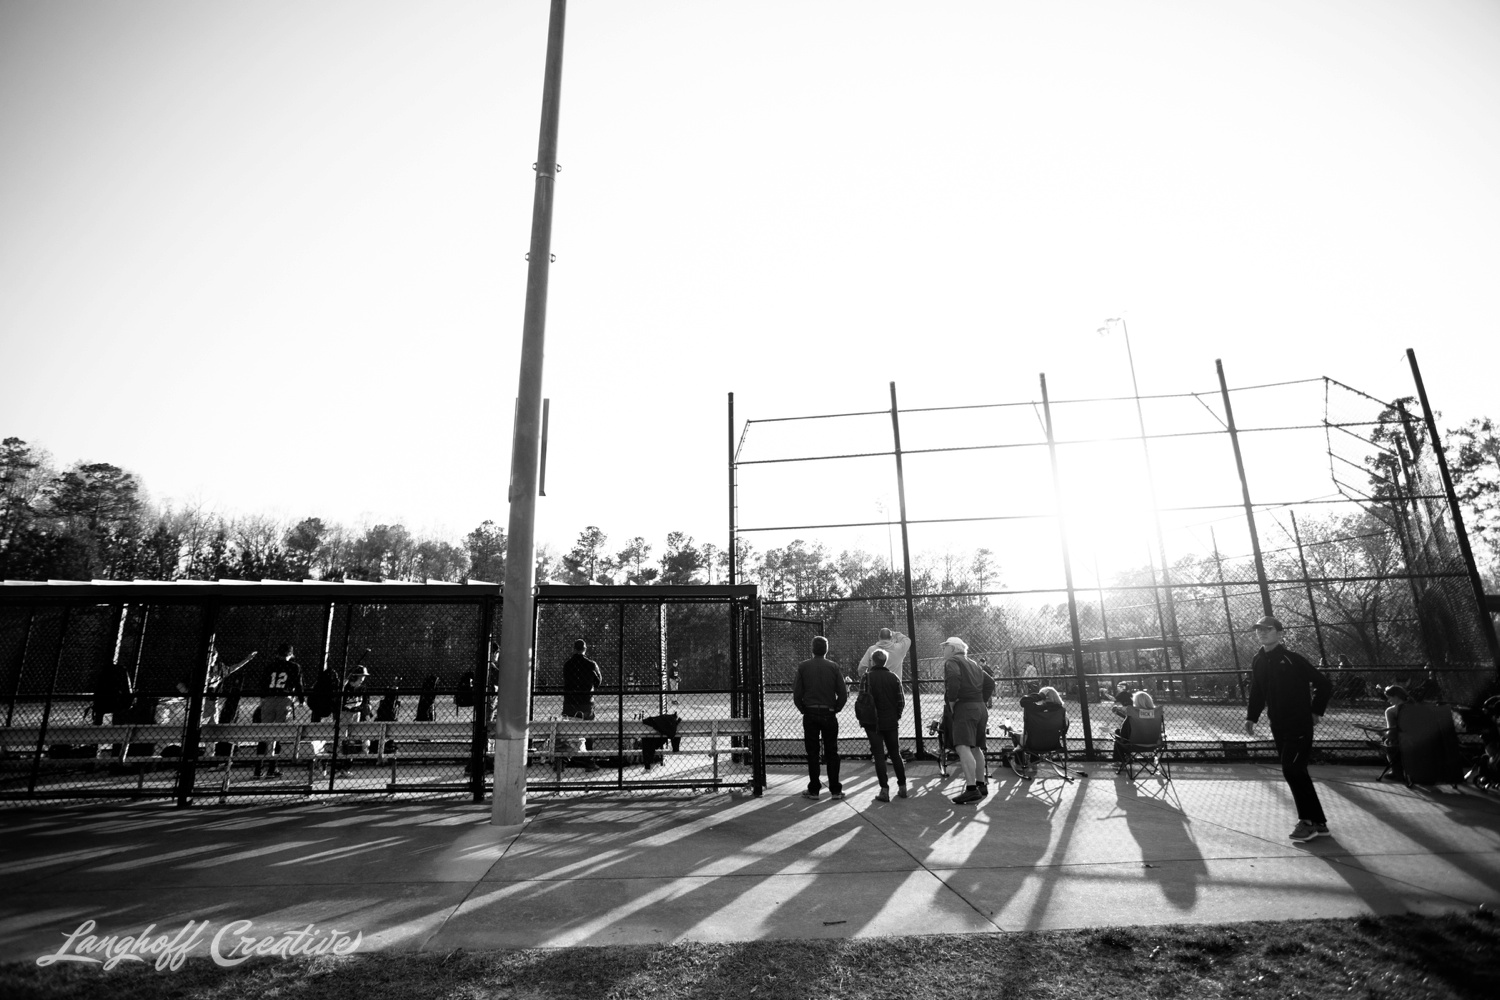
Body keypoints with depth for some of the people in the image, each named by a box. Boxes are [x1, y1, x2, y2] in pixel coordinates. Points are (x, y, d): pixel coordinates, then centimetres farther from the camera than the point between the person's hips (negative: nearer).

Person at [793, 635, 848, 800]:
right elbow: (843, 693, -4)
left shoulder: (803, 666, -2)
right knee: (831, 752, 8)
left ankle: (813, 789, 10)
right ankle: (835, 789, 10)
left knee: (812, 752, 7)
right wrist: (835, 709, 9)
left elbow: (797, 693, -4)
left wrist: (803, 709, 9)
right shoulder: (833, 667, -1)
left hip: (810, 715, 0)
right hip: (829, 715, 0)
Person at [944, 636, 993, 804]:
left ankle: (971, 789, -26)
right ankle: (981, 784, 26)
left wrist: (951, 701, -13)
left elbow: (953, 679, -23)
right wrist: (983, 701, 20)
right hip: (981, 708, 10)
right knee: (976, 748, 19)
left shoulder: (951, 662, -3)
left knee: (963, 748, -17)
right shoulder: (973, 664, 23)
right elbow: (990, 682, 23)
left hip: (964, 708, -9)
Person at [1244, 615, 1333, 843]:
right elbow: (1257, 693, 13)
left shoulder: (1293, 659, -12)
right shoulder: (1258, 662, 6)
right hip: (1278, 726, 7)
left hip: (1300, 724, -7)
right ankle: (1318, 822, 21)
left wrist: (1316, 712, -5)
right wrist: (1251, 718, 6)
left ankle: (1308, 821, 2)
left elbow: (1324, 684, -7)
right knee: (1296, 772, 10)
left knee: (1292, 769, -12)